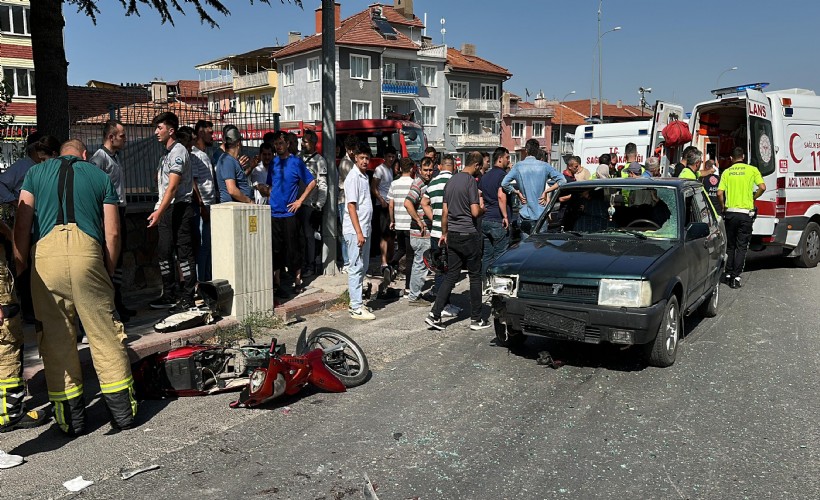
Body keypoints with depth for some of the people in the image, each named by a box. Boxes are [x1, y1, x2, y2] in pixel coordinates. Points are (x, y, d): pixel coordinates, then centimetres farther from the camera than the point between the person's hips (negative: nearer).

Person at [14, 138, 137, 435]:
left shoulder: (36, 172, 22)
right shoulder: (100, 176, 20)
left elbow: (23, 223, 11)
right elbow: (112, 231, 12)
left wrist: (20, 263, 16)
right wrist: (109, 271, 19)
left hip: (45, 253, 1)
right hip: (87, 252, -1)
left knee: (55, 337, 8)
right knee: (105, 332, 6)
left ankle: (71, 418, 15)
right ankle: (122, 411, 12)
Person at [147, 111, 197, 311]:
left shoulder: (178, 151, -10)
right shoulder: (166, 154, 19)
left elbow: (173, 187, -19)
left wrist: (159, 211, -26)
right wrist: (159, 210, 16)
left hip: (179, 208, -10)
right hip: (166, 210, 10)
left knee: (184, 253, -5)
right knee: (164, 253, 12)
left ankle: (187, 298, 0)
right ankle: (169, 296, 20)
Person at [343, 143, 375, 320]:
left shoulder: (364, 176, 15)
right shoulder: (353, 177, -12)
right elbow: (351, 206, -18)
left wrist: (364, 231, 18)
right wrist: (358, 232, -22)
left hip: (364, 230, 9)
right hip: (355, 231, -9)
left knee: (363, 267, 13)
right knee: (356, 268, -6)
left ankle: (356, 303, 22)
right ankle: (356, 308, -2)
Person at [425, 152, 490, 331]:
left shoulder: (451, 181, 10)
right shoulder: (471, 181, -12)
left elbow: (445, 211, 14)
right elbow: (475, 212, -17)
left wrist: (444, 233, 22)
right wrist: (482, 208, 5)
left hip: (452, 235, 7)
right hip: (469, 235, -7)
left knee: (451, 275, 9)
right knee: (475, 276, 5)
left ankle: (435, 314, 2)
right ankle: (476, 319, 11)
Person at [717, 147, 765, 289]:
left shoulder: (726, 172, 4)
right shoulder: (752, 170, 1)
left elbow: (719, 193, -4)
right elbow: (762, 187, -8)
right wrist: (754, 198, 11)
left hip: (730, 212, 2)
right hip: (746, 212, -2)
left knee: (730, 245, 15)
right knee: (741, 247, 3)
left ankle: (728, 275, 19)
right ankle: (736, 278, -1)